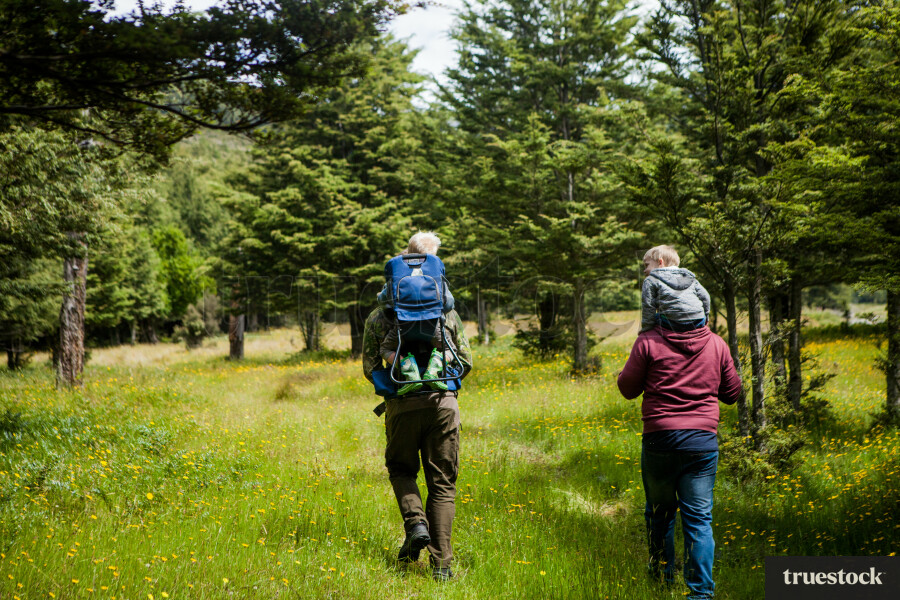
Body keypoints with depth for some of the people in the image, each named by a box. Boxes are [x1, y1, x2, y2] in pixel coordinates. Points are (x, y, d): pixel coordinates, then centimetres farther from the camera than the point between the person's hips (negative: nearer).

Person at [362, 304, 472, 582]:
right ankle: (441, 564, 4)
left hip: (402, 405, -1)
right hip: (443, 403, 1)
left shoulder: (378, 317, 5)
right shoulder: (448, 312, 9)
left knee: (401, 470, 24)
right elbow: (466, 363, 12)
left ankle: (416, 522, -2)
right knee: (442, 483, 7)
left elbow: (370, 369, 5)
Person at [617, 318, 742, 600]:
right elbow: (732, 393, 11)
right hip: (703, 441, 1)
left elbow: (628, 388, 0)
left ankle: (662, 572, 36)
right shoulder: (717, 344, 1)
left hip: (660, 439, -1)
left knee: (659, 511, 18)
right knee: (699, 518, 4)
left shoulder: (649, 342, -8)